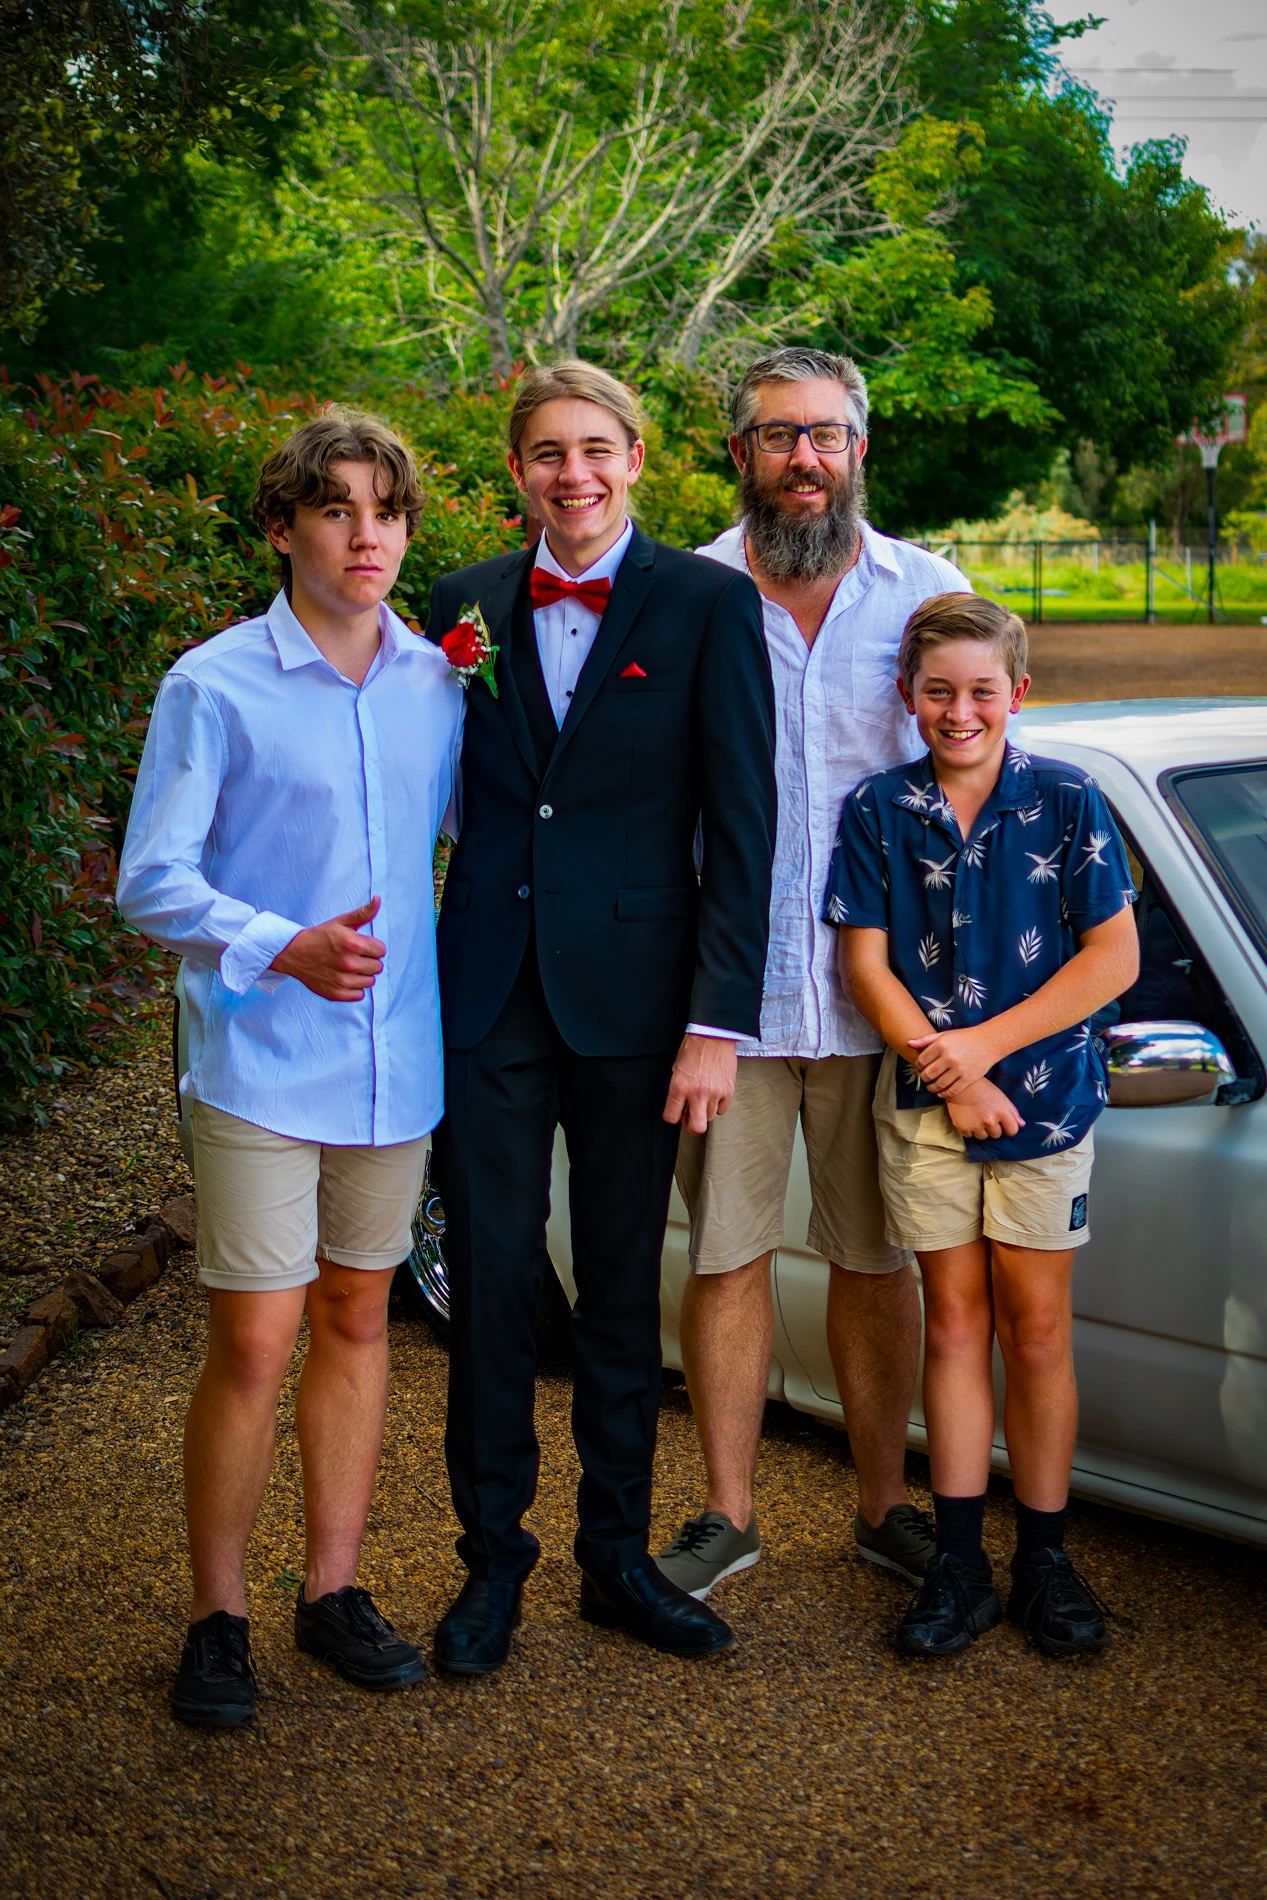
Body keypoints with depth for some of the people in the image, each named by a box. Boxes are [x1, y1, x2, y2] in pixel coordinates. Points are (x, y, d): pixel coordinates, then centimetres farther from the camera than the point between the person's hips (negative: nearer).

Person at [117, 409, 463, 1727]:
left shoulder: (440, 681, 5)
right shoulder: (214, 688, -8)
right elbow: (151, 883, -9)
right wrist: (284, 949, -23)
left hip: (396, 1061, 5)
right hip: (260, 1067, -4)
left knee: (356, 1322, 13)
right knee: (253, 1347, -3)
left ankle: (332, 1589, 27)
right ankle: (217, 1617, 15)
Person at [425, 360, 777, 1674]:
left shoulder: (709, 604, -2)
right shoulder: (466, 605, 7)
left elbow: (741, 824, -5)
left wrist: (718, 1021, -10)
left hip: (631, 998, -2)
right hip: (487, 997, 2)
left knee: (623, 1293, 11)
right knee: (489, 1282, 7)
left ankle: (617, 1558, 26)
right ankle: (492, 1560, 23)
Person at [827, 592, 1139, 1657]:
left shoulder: (1067, 804, -3)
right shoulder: (877, 814, 1)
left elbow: (1114, 959, -7)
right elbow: (867, 964, -1)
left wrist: (985, 1045, -12)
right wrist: (947, 1072, -12)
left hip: (1043, 1096, -1)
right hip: (922, 1102, 1)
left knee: (1037, 1330, 5)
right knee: (955, 1325, 7)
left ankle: (1044, 1557, 16)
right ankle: (960, 1562, 15)